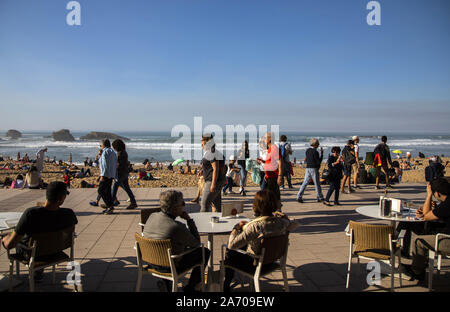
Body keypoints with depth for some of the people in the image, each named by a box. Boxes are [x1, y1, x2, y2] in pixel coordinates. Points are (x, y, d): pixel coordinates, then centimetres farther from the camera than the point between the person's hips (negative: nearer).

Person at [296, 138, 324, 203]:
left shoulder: (307, 150, 9)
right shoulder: (315, 152, -14)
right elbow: (319, 161, -13)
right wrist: (322, 154, -5)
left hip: (308, 168, 7)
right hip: (314, 169, -7)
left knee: (305, 183, 5)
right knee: (317, 184, 5)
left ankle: (299, 196, -2)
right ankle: (320, 198, 16)